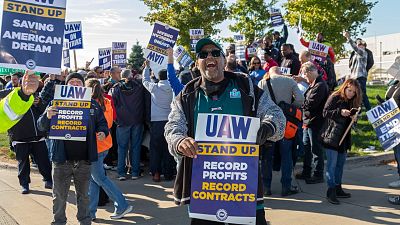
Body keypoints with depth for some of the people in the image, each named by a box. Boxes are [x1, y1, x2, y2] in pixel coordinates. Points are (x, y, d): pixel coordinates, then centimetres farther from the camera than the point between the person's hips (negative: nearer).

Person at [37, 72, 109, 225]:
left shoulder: (93, 105, 6)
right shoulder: (56, 103, 2)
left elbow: (102, 123, 15)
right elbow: (41, 127, -1)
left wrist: (103, 132, -8)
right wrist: (47, 117, -23)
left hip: (84, 159, 2)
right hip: (62, 158, -1)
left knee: (83, 195, 16)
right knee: (59, 196, 8)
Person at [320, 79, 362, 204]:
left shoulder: (352, 102, 14)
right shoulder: (334, 98, -7)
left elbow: (351, 120, 19)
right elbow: (325, 112, -11)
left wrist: (353, 116, -4)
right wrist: (340, 112, -21)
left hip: (343, 137, 7)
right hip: (331, 136, -7)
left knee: (340, 163, 12)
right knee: (332, 164, -8)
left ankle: (338, 189, 23)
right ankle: (331, 191, -2)